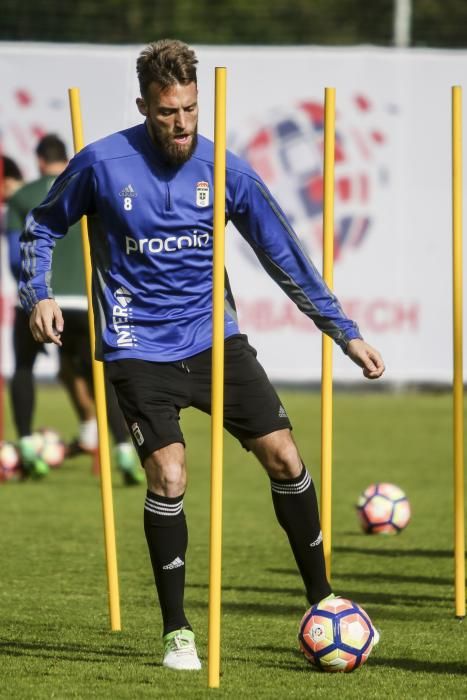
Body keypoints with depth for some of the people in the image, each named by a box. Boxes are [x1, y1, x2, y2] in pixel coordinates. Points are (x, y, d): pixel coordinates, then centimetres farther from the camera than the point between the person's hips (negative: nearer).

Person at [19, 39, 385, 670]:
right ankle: (177, 632, -1)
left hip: (215, 340, 3)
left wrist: (346, 334, 4)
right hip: (139, 351, -3)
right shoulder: (102, 164, -10)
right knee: (169, 477, -16)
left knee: (284, 457, -3)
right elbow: (43, 227, 7)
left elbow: (286, 259, 4)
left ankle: (321, 599, 15)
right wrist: (39, 296, -9)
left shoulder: (224, 171, -4)